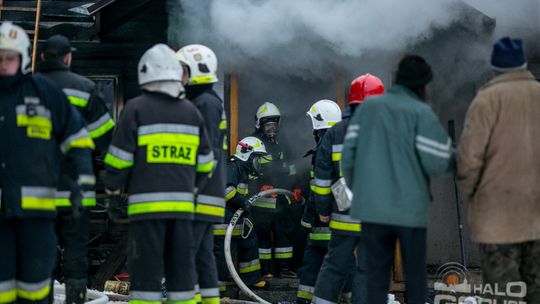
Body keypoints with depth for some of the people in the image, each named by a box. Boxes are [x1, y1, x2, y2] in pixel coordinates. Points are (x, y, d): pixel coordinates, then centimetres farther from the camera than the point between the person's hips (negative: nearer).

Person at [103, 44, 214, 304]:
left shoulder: (136, 109, -4)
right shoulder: (191, 111, 11)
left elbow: (119, 157, -5)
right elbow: (204, 161, 14)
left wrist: (112, 188, 11)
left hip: (146, 204, -4)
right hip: (182, 204, 4)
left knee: (146, 272, -2)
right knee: (182, 268, 9)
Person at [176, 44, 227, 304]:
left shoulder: (206, 103, -10)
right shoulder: (197, 102, 21)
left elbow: (208, 153, -18)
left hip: (201, 195, -10)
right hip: (204, 197, 10)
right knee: (203, 255, 11)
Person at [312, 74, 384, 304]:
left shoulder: (335, 132, 4)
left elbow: (322, 176, 5)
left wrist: (323, 209, 14)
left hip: (343, 217, 3)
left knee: (334, 267, 15)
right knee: (368, 272, 2)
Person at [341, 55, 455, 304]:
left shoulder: (367, 107, 7)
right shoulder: (421, 112, -5)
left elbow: (349, 153, 3)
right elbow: (436, 162, -10)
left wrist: (357, 189, 18)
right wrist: (456, 159, 11)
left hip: (371, 207, 3)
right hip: (409, 208, -3)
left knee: (376, 276, 6)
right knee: (415, 274, 8)